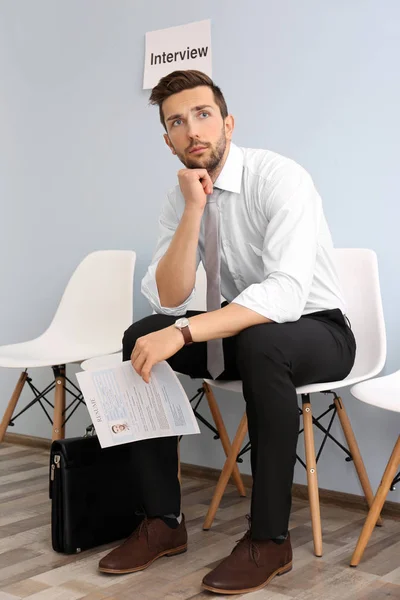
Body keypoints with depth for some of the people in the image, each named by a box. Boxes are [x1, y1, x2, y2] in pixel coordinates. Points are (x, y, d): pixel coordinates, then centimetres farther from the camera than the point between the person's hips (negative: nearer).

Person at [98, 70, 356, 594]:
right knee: (140, 337, -12)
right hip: (241, 331, 6)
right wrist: (194, 209, -21)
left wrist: (183, 334, -40)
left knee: (260, 341, -38)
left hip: (317, 331, -6)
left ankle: (269, 538, -22)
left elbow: (286, 294, -35)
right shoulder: (181, 197, -1)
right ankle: (163, 520, -4)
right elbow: (169, 301, -11)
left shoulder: (279, 177, -21)